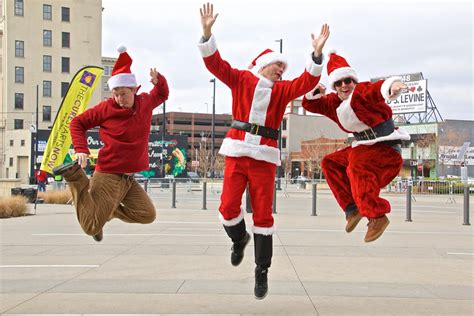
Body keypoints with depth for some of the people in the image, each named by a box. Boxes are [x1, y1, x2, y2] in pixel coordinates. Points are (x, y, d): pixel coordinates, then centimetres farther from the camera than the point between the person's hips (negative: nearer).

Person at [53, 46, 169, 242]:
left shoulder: (145, 103, 6)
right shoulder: (106, 108, -9)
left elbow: (161, 95, 28)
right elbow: (77, 123, 1)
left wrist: (159, 81, 5)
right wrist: (81, 149, -14)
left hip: (129, 180, 6)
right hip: (108, 177, -6)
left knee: (148, 215, 8)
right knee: (91, 228, -10)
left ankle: (106, 211, 23)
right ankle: (76, 177, 4)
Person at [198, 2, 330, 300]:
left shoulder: (283, 89, 12)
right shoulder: (241, 79, 8)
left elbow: (307, 82, -3)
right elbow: (215, 63, -1)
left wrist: (317, 53, -18)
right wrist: (207, 33, -16)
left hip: (265, 157, 1)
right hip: (237, 152, -1)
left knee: (263, 214, 0)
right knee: (228, 207, -10)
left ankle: (262, 272, 10)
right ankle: (239, 240, 26)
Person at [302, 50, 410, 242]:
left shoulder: (363, 92, -16)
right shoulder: (334, 103, 10)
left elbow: (378, 89, -38)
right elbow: (311, 105, 15)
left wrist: (392, 85, -62)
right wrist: (314, 92, -8)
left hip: (384, 148, -10)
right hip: (363, 147, 10)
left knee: (358, 167, -34)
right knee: (330, 163, 12)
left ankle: (377, 217, -28)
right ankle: (352, 208, 8)